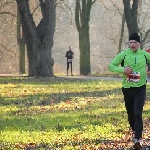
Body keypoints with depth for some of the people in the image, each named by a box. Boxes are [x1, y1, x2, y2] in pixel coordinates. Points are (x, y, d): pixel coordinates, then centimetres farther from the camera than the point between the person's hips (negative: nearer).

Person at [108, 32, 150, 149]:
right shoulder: (123, 55, -3)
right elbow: (111, 66, -2)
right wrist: (123, 69, -18)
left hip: (140, 88, -1)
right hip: (127, 88, 1)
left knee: (138, 114, -14)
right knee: (130, 114, 13)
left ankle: (138, 139, -15)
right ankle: (134, 131, 39)